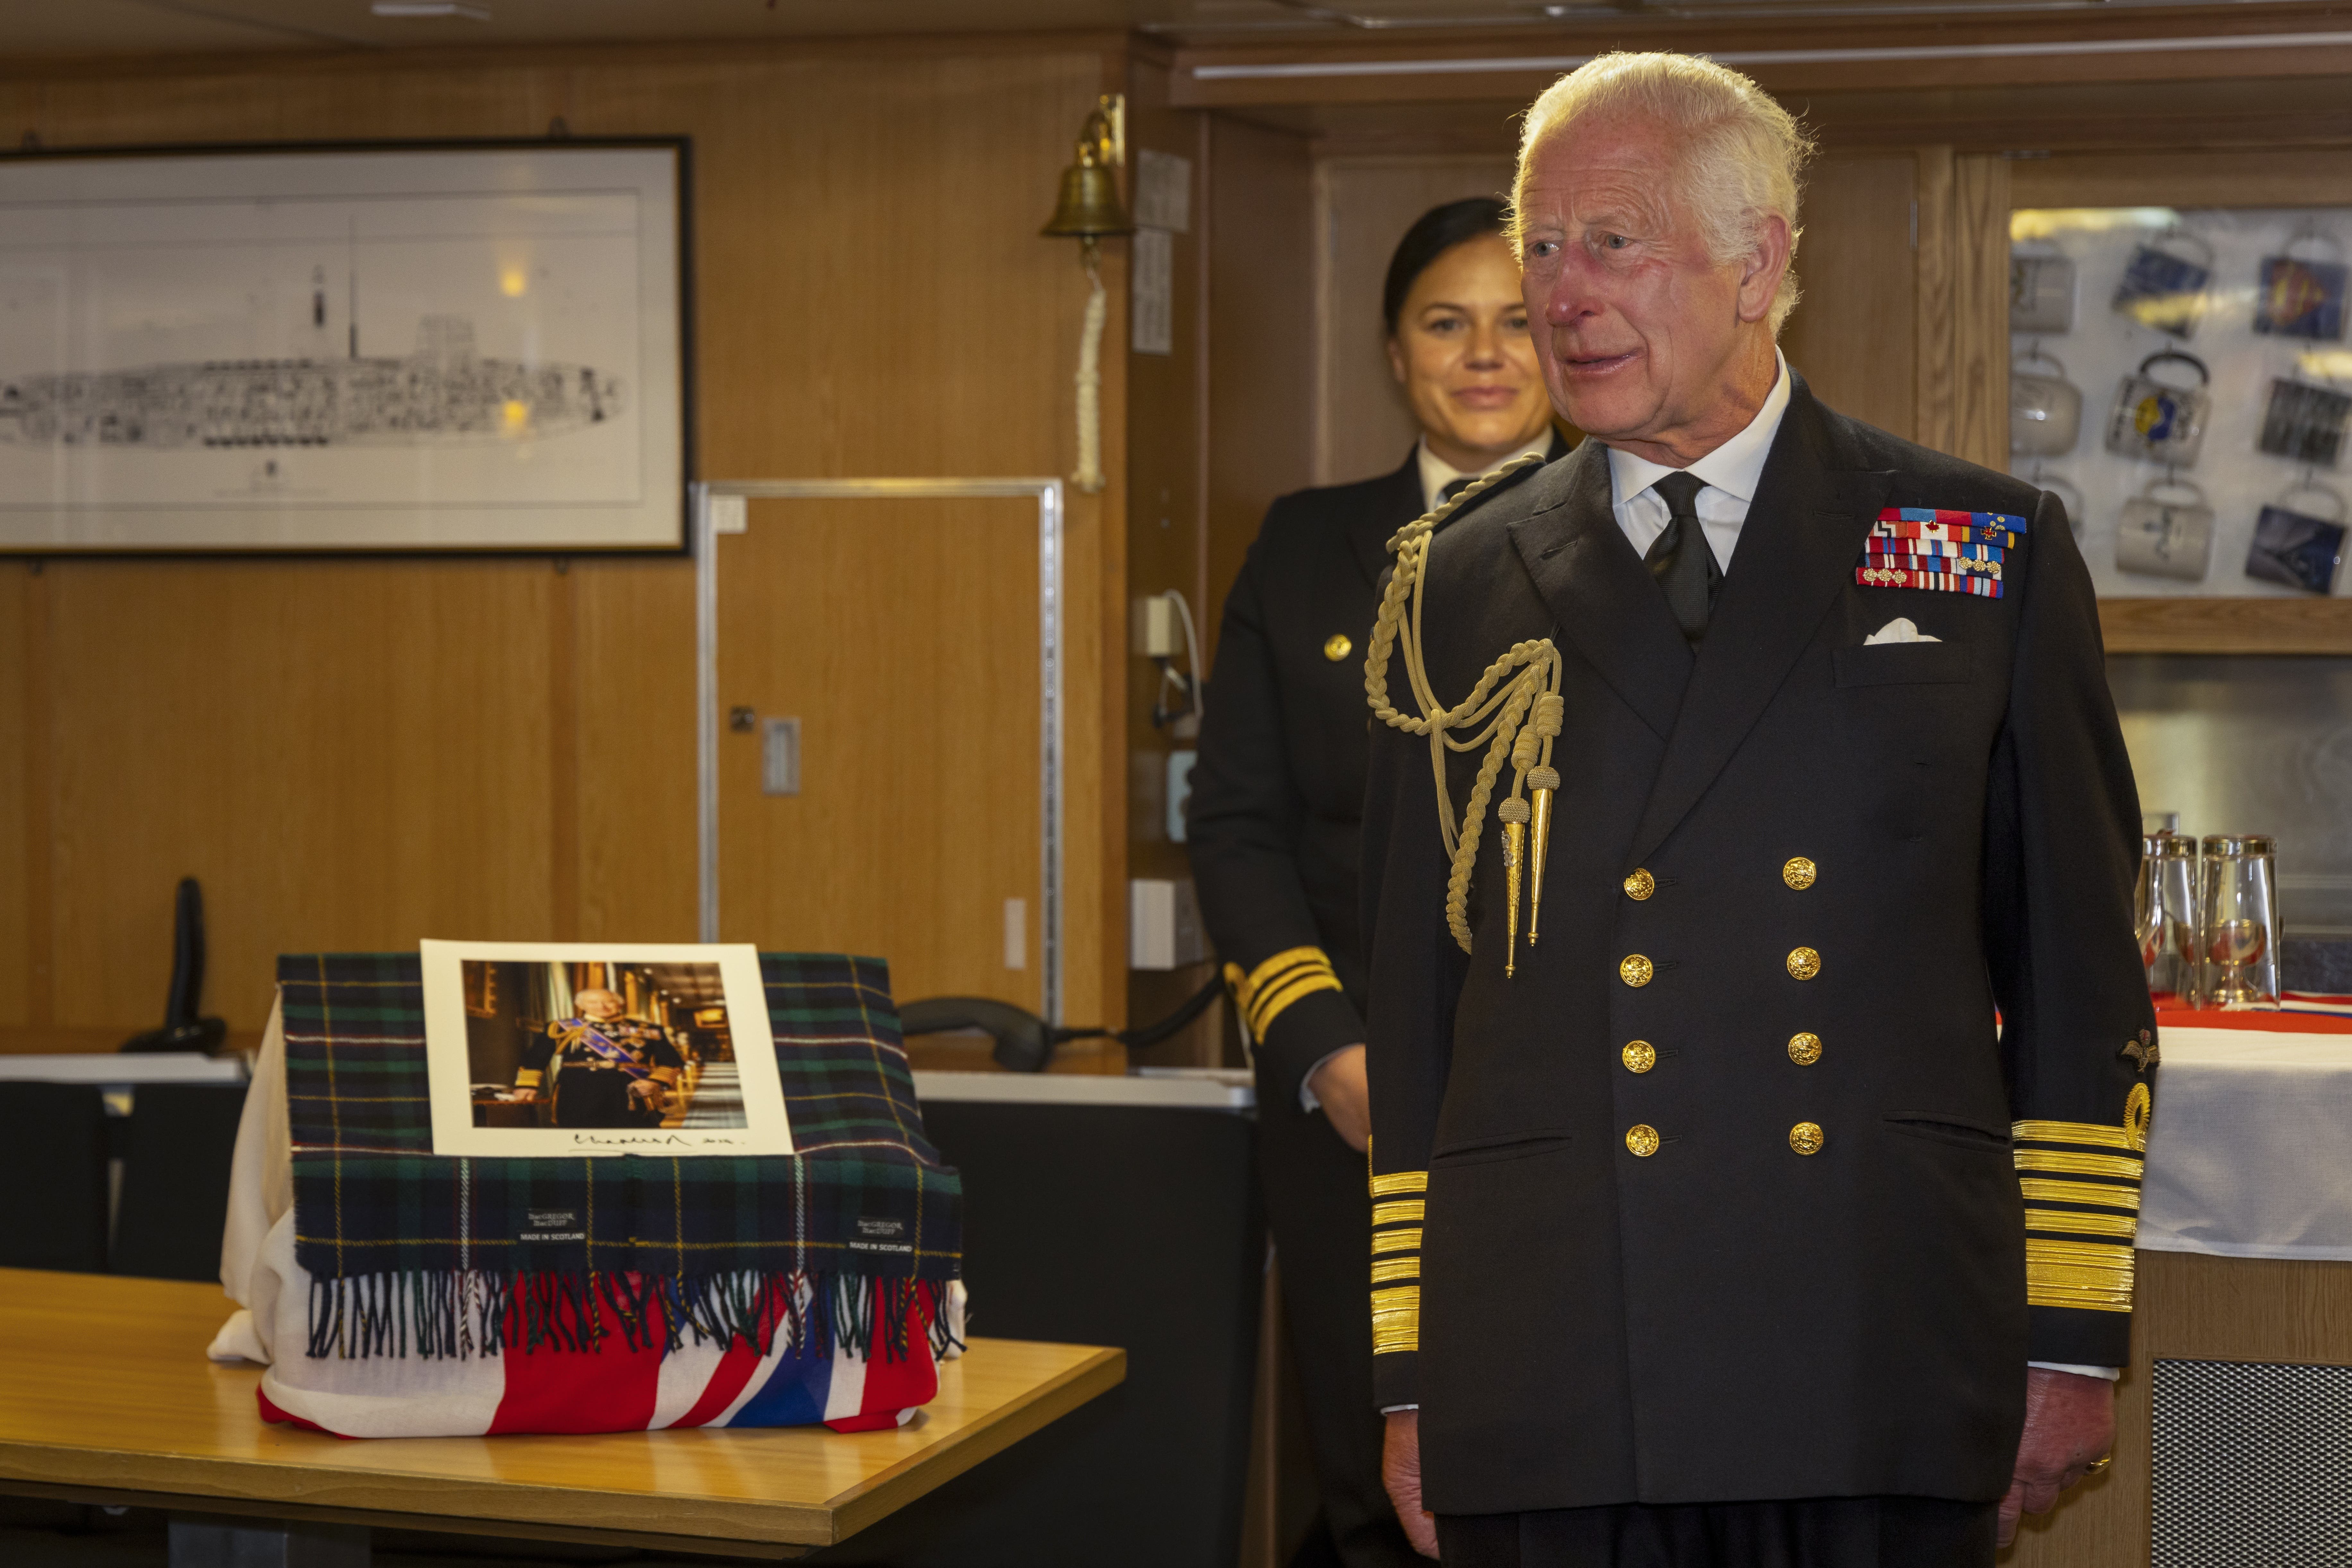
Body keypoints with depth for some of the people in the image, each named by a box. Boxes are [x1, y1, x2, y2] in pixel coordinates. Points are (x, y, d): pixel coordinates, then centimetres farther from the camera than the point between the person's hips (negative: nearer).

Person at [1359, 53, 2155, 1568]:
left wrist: (2074, 1344, 2)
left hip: (1882, 1388, -1)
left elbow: (2078, 982, 5)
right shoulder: (1457, 589, 8)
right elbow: (1414, 1019, 9)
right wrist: (1410, 1382, 6)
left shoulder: (1993, 552, 5)